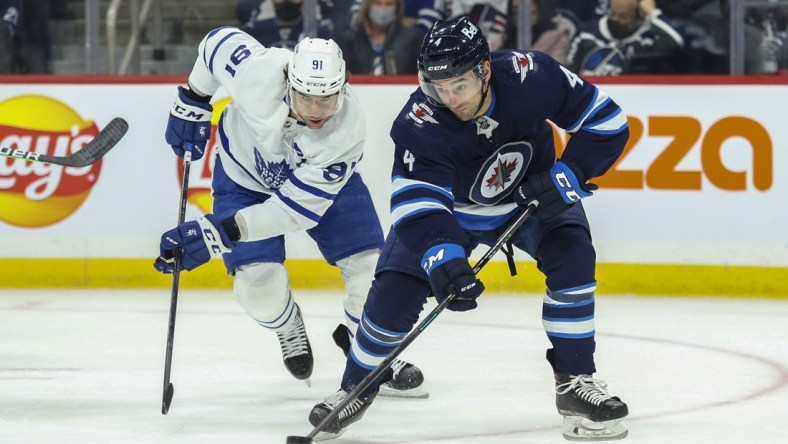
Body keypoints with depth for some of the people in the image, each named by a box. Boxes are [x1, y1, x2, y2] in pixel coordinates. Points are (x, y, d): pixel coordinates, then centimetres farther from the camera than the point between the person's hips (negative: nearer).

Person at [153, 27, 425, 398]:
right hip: (244, 175, 0)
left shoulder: (347, 129, -38)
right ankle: (290, 332, 20)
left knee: (369, 266, -10)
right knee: (258, 282, -16)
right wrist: (192, 104, -6)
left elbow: (295, 209, -37)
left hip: (319, 178, 0)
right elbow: (219, 41, -14)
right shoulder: (258, 70, -39)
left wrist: (218, 233, -44)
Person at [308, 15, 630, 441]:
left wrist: (566, 175, -31)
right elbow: (417, 205, -40)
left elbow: (606, 120, -21)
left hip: (531, 194, 1)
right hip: (449, 206, -1)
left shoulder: (530, 76, -32)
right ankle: (356, 389, 13)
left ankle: (576, 382, -11)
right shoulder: (419, 125, -34)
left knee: (572, 258, -24)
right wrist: (442, 260, -56)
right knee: (395, 290, -11)